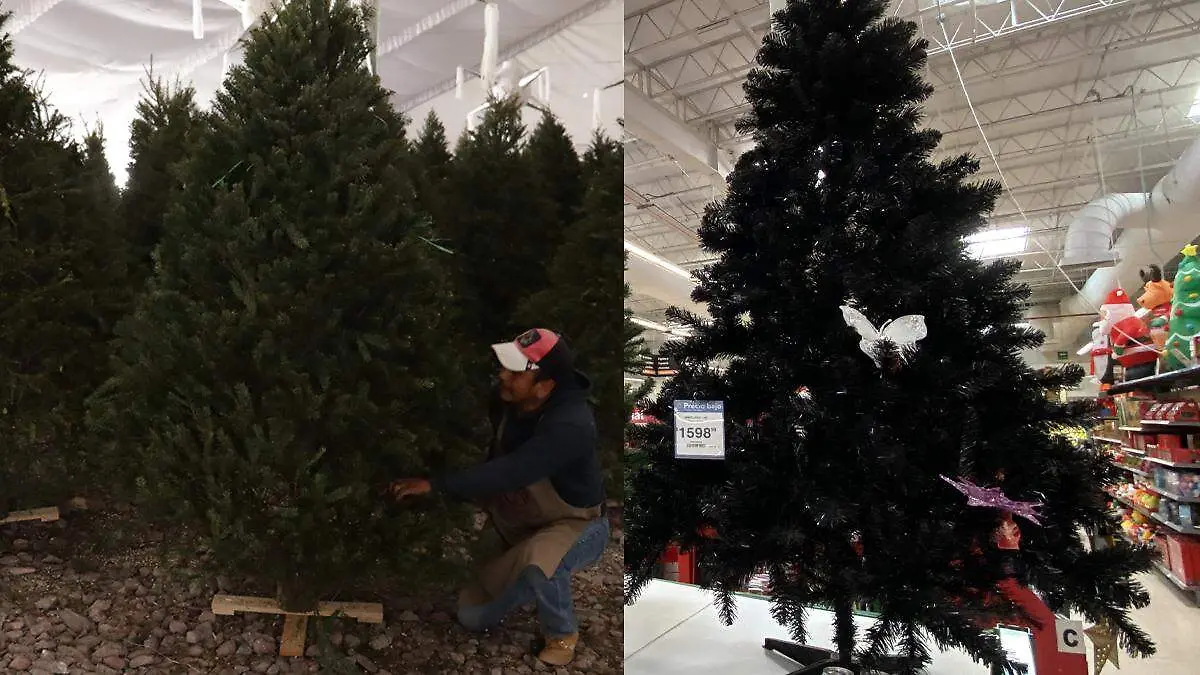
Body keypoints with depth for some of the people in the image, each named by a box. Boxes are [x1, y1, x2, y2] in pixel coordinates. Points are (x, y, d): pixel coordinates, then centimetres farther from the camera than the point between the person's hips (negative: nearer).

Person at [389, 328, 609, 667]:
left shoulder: (570, 426, -38)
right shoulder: (507, 401, -15)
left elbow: (507, 474, -43)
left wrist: (434, 484, -40)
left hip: (578, 525, -6)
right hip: (522, 522, 7)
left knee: (539, 561, -41)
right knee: (472, 617, 7)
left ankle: (562, 634, -10)